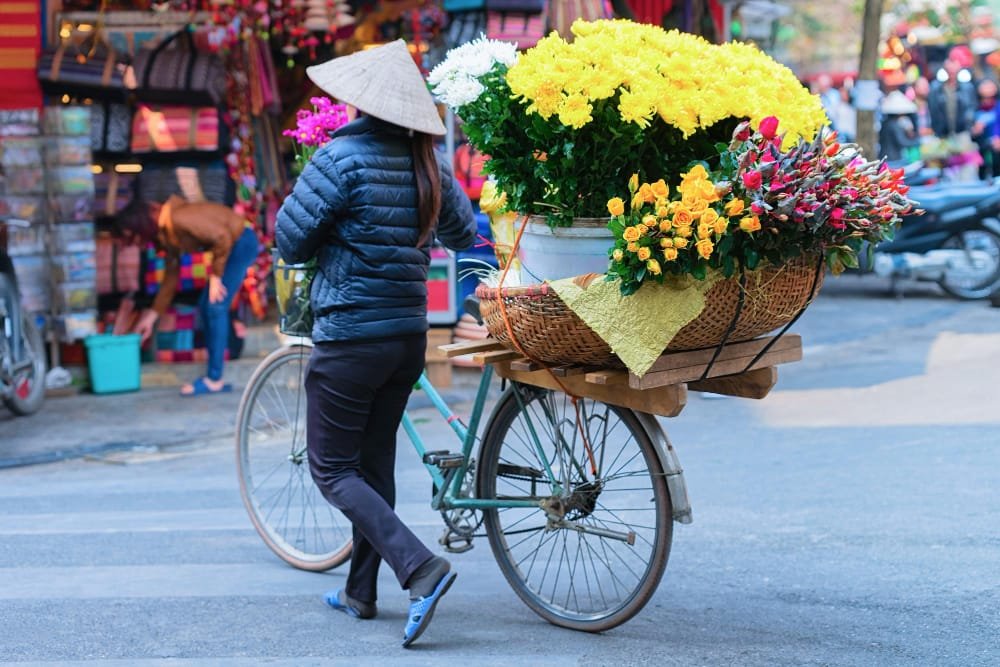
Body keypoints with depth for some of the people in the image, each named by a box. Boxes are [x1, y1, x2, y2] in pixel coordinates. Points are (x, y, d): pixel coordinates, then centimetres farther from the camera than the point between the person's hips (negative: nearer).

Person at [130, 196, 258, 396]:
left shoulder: (178, 219, -23)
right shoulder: (168, 236, 7)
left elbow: (222, 238, -25)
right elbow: (171, 276, 16)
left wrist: (215, 277, -17)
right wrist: (153, 314, 18)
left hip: (242, 243, -10)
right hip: (232, 244, 10)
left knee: (215, 307, -12)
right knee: (206, 306, 8)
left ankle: (214, 379, -8)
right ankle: (215, 378, 11)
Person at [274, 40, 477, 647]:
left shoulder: (343, 158, -15)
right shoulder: (426, 163, 3)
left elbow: (290, 238, -11)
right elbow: (465, 233, 15)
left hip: (350, 335, -7)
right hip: (409, 334, 7)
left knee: (333, 470, 2)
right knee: (375, 462, 17)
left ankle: (421, 567, -14)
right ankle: (362, 592, 24)